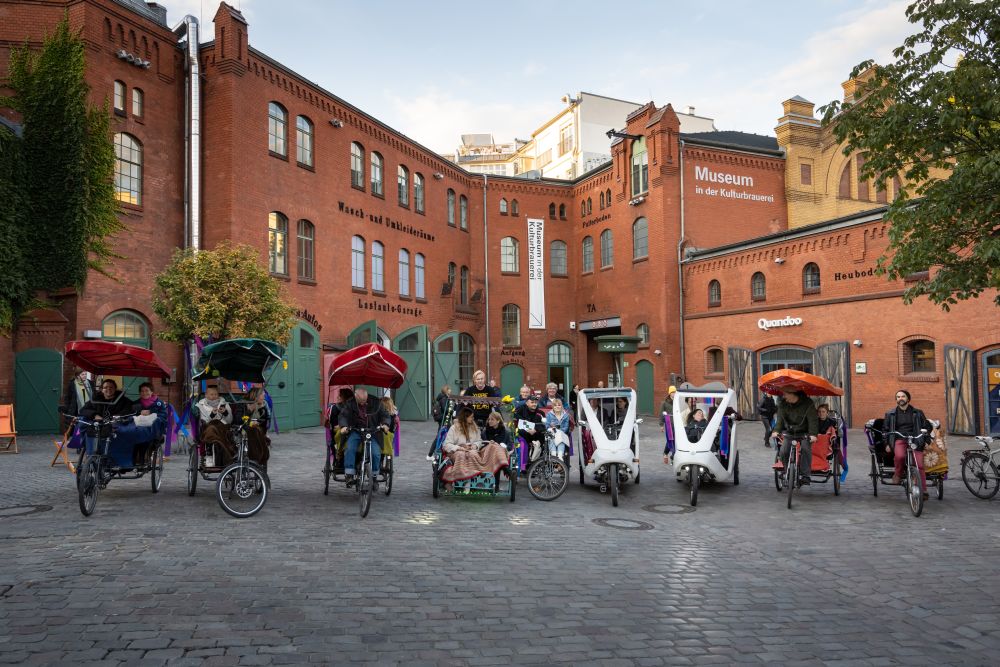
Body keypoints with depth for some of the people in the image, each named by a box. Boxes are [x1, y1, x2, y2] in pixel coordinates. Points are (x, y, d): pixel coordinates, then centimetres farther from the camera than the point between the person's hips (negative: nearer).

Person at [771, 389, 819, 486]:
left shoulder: (807, 403, -11)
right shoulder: (783, 404, 1)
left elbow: (813, 419, -18)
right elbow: (780, 418, -7)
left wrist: (813, 434, -32)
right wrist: (776, 430, -24)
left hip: (804, 434, -3)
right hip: (789, 433, 3)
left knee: (806, 449, -28)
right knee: (784, 452, -16)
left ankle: (805, 475, -21)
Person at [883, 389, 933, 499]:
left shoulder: (917, 413, 16)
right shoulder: (891, 414, 16)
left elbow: (928, 427, 19)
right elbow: (886, 430, 21)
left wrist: (924, 439, 6)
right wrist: (887, 443, 10)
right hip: (899, 440, 0)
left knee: (919, 465, -18)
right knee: (899, 456, -34)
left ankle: (923, 491, -12)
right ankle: (897, 474, -7)